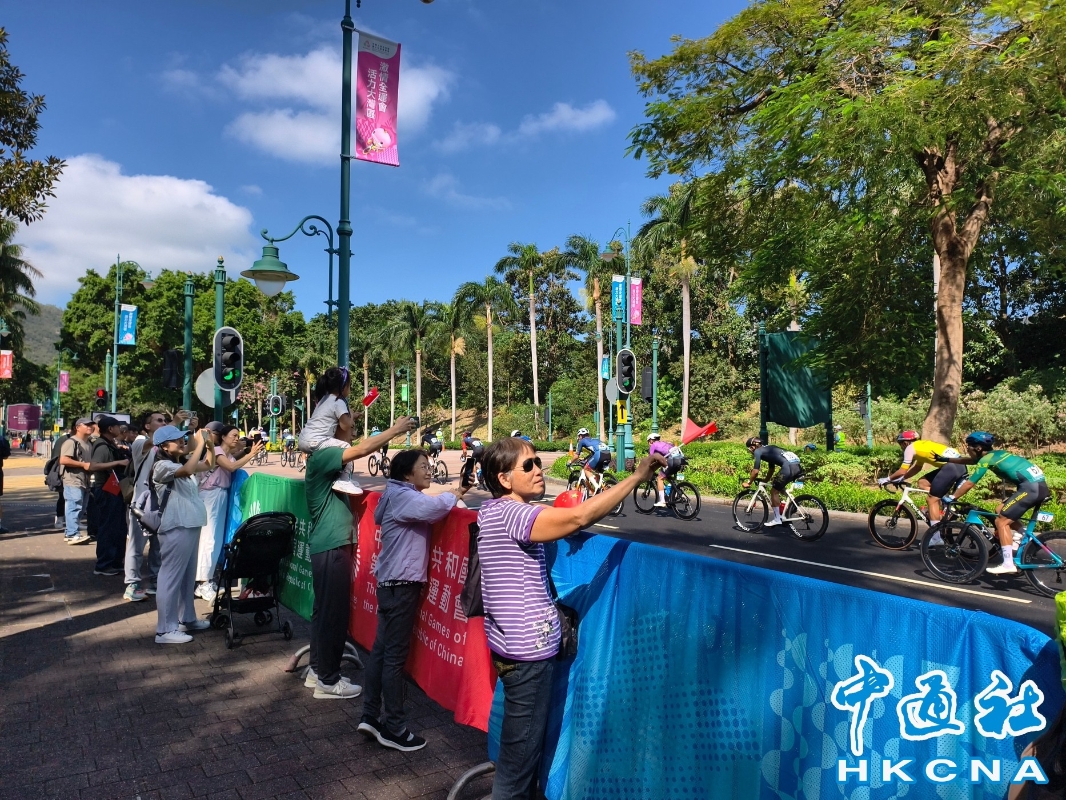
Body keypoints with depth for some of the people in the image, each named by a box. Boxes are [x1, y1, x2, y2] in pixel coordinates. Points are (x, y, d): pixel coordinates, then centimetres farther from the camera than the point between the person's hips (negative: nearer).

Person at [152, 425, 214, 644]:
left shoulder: (183, 462, 14)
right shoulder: (162, 466, -13)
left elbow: (208, 465, 23)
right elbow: (188, 471, -32)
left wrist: (210, 444, 7)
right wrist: (199, 444, -24)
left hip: (191, 526, 10)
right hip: (176, 528, -10)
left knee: (188, 576, 18)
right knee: (171, 577, -5)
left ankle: (187, 619, 30)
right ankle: (165, 630, 1)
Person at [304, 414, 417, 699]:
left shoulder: (328, 456, 13)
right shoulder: (322, 456, -18)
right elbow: (362, 450, -27)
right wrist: (396, 429, -19)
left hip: (332, 544, 10)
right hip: (331, 546, -10)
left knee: (325, 609, 18)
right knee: (333, 611, -1)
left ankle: (318, 670, 30)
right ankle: (328, 681, 10)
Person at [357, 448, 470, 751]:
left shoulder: (401, 496, 17)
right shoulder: (401, 496, -18)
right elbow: (433, 507, -33)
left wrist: (453, 494, 2)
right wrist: (455, 493, -17)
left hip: (395, 582, 10)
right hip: (400, 584, -10)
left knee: (382, 649, 13)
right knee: (395, 655, -2)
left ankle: (370, 715, 21)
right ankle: (394, 728, 6)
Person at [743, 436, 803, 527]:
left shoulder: (758, 451, 6)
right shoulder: (768, 449, 31)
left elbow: (755, 471, 2)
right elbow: (771, 469, 38)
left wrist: (748, 483, 14)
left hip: (788, 466, -9)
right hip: (797, 465, 9)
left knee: (774, 491, 4)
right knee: (779, 488, 28)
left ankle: (777, 519, 7)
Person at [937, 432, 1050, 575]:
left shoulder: (987, 459, -7)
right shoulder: (994, 454, 18)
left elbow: (969, 484, -6)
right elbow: (970, 460, 35)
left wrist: (951, 498, 2)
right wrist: (946, 459, 41)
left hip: (1031, 488, -9)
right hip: (1040, 484, 9)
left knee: (1001, 521, -5)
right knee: (1001, 511, 21)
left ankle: (1008, 564, -7)